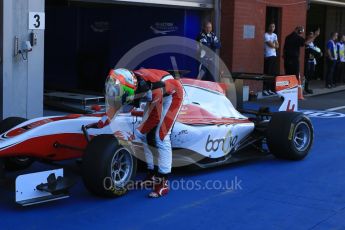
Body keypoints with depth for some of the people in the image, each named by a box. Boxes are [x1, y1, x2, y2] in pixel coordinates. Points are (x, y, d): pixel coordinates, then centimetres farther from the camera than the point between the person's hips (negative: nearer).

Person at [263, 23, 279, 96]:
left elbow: (277, 46, 10)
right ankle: (265, 89, -5)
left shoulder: (275, 35, 17)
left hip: (274, 56, 8)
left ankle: (270, 89, 12)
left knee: (274, 73, 6)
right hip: (268, 56, -8)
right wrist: (275, 45, 6)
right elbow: (271, 45, -14)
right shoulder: (266, 35, -8)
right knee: (267, 73, -9)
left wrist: (273, 45, -10)